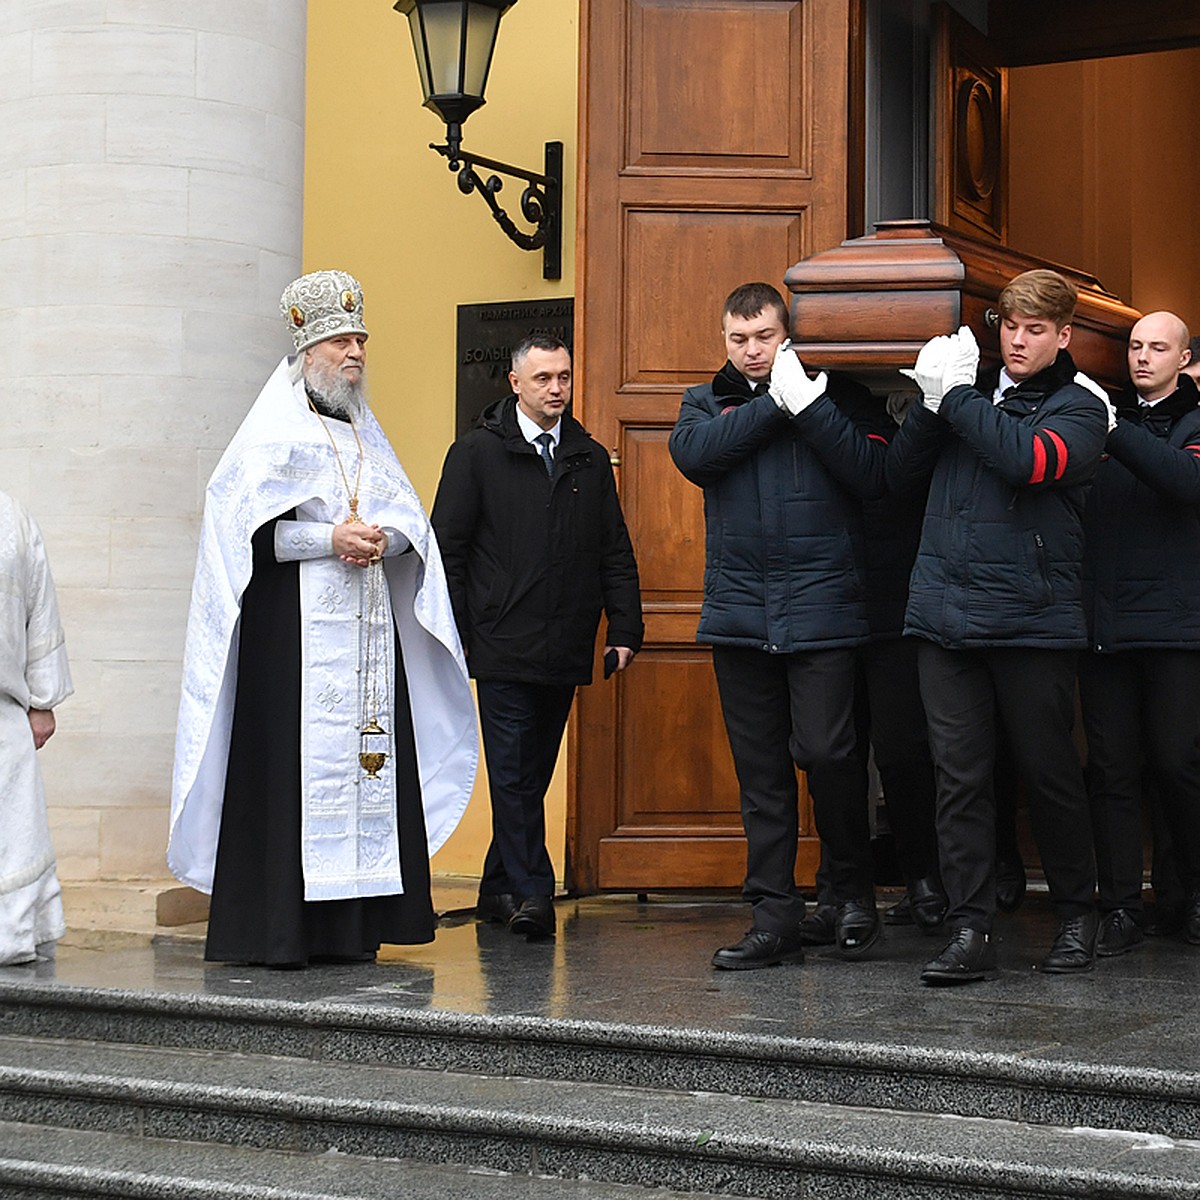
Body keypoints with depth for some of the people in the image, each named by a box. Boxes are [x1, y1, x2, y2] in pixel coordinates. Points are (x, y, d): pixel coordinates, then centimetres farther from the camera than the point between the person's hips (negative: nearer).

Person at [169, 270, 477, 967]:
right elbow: (243, 524, -10)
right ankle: (273, 929, -6)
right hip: (293, 628, -6)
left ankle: (349, 927, 6)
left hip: (369, 626, 6)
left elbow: (413, 520, 17)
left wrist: (384, 538, -5)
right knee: (290, 768, -11)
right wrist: (329, 539, -16)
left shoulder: (367, 432, 20)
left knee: (366, 760, 2)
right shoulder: (273, 431, 0)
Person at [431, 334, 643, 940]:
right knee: (513, 773, -7)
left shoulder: (591, 459, 13)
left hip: (565, 652, 4)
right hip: (503, 648, -4)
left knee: (532, 774, 9)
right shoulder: (477, 452, 2)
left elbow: (615, 553, 15)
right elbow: (447, 548, 0)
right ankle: (531, 892, -7)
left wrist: (625, 629, 6)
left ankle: (498, 890, 19)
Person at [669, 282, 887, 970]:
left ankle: (855, 889, 13)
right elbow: (693, 452, -7)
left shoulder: (834, 394, 7)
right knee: (761, 770, 6)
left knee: (826, 752, -10)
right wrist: (774, 403, -9)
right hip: (738, 613, 3)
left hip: (821, 609, -3)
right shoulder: (707, 402, 16)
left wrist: (808, 403, -14)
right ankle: (775, 919, 11)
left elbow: (872, 475, -8)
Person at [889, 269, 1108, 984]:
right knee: (960, 775, 0)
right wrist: (933, 400, -2)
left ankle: (1078, 916, 22)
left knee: (1049, 771, 5)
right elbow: (899, 473, 12)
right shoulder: (971, 392, 17)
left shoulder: (1078, 408, 4)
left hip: (1033, 621, -3)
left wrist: (955, 395, -11)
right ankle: (970, 931, 2)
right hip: (946, 617, 3)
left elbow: (1031, 460, -18)